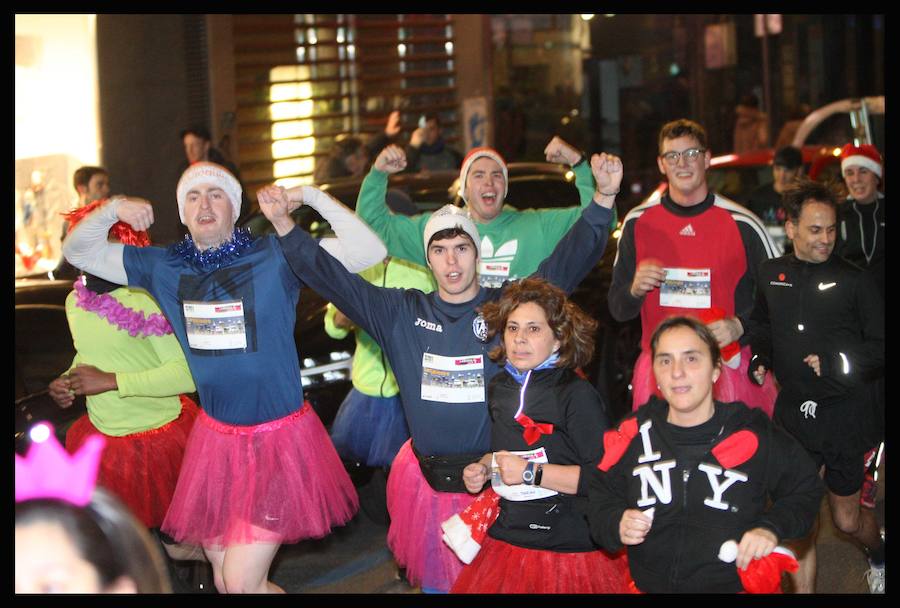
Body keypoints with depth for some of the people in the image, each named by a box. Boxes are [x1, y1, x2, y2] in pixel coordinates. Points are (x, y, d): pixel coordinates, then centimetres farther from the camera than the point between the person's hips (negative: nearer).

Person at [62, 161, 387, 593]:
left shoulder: (275, 256, -9)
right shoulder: (164, 266, 4)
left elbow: (369, 250, -16)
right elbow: (78, 251, 11)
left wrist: (311, 195, -17)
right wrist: (113, 210, -6)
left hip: (278, 440, -5)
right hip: (215, 438, 5)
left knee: (242, 583, -7)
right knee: (222, 580, 14)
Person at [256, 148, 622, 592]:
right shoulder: (402, 313, 2)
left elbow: (571, 259, -11)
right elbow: (330, 277, 1)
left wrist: (604, 197, -24)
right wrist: (284, 224, -9)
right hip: (426, 481, 2)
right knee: (434, 581, 14)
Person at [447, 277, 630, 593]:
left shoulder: (577, 395, -14)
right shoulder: (499, 387, 8)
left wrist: (531, 472, -21)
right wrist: (484, 467, 8)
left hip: (569, 550, -6)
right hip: (505, 541, 7)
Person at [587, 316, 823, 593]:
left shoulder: (756, 435, 1)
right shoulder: (632, 435, 5)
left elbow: (805, 489, 14)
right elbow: (600, 495, 16)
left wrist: (772, 528, -2)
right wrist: (616, 525, -4)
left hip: (736, 584, -3)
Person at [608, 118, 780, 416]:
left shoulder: (742, 223, -1)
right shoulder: (638, 222, 6)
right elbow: (618, 310, 11)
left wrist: (739, 326, -10)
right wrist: (635, 289, -10)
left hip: (729, 367, -2)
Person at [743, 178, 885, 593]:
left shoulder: (854, 281, -6)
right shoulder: (772, 274, 4)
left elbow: (881, 345, -5)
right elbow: (760, 325, 23)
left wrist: (839, 363, -17)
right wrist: (759, 357, 6)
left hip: (844, 414, -2)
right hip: (793, 411, 2)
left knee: (847, 519, 11)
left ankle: (879, 556, 44)